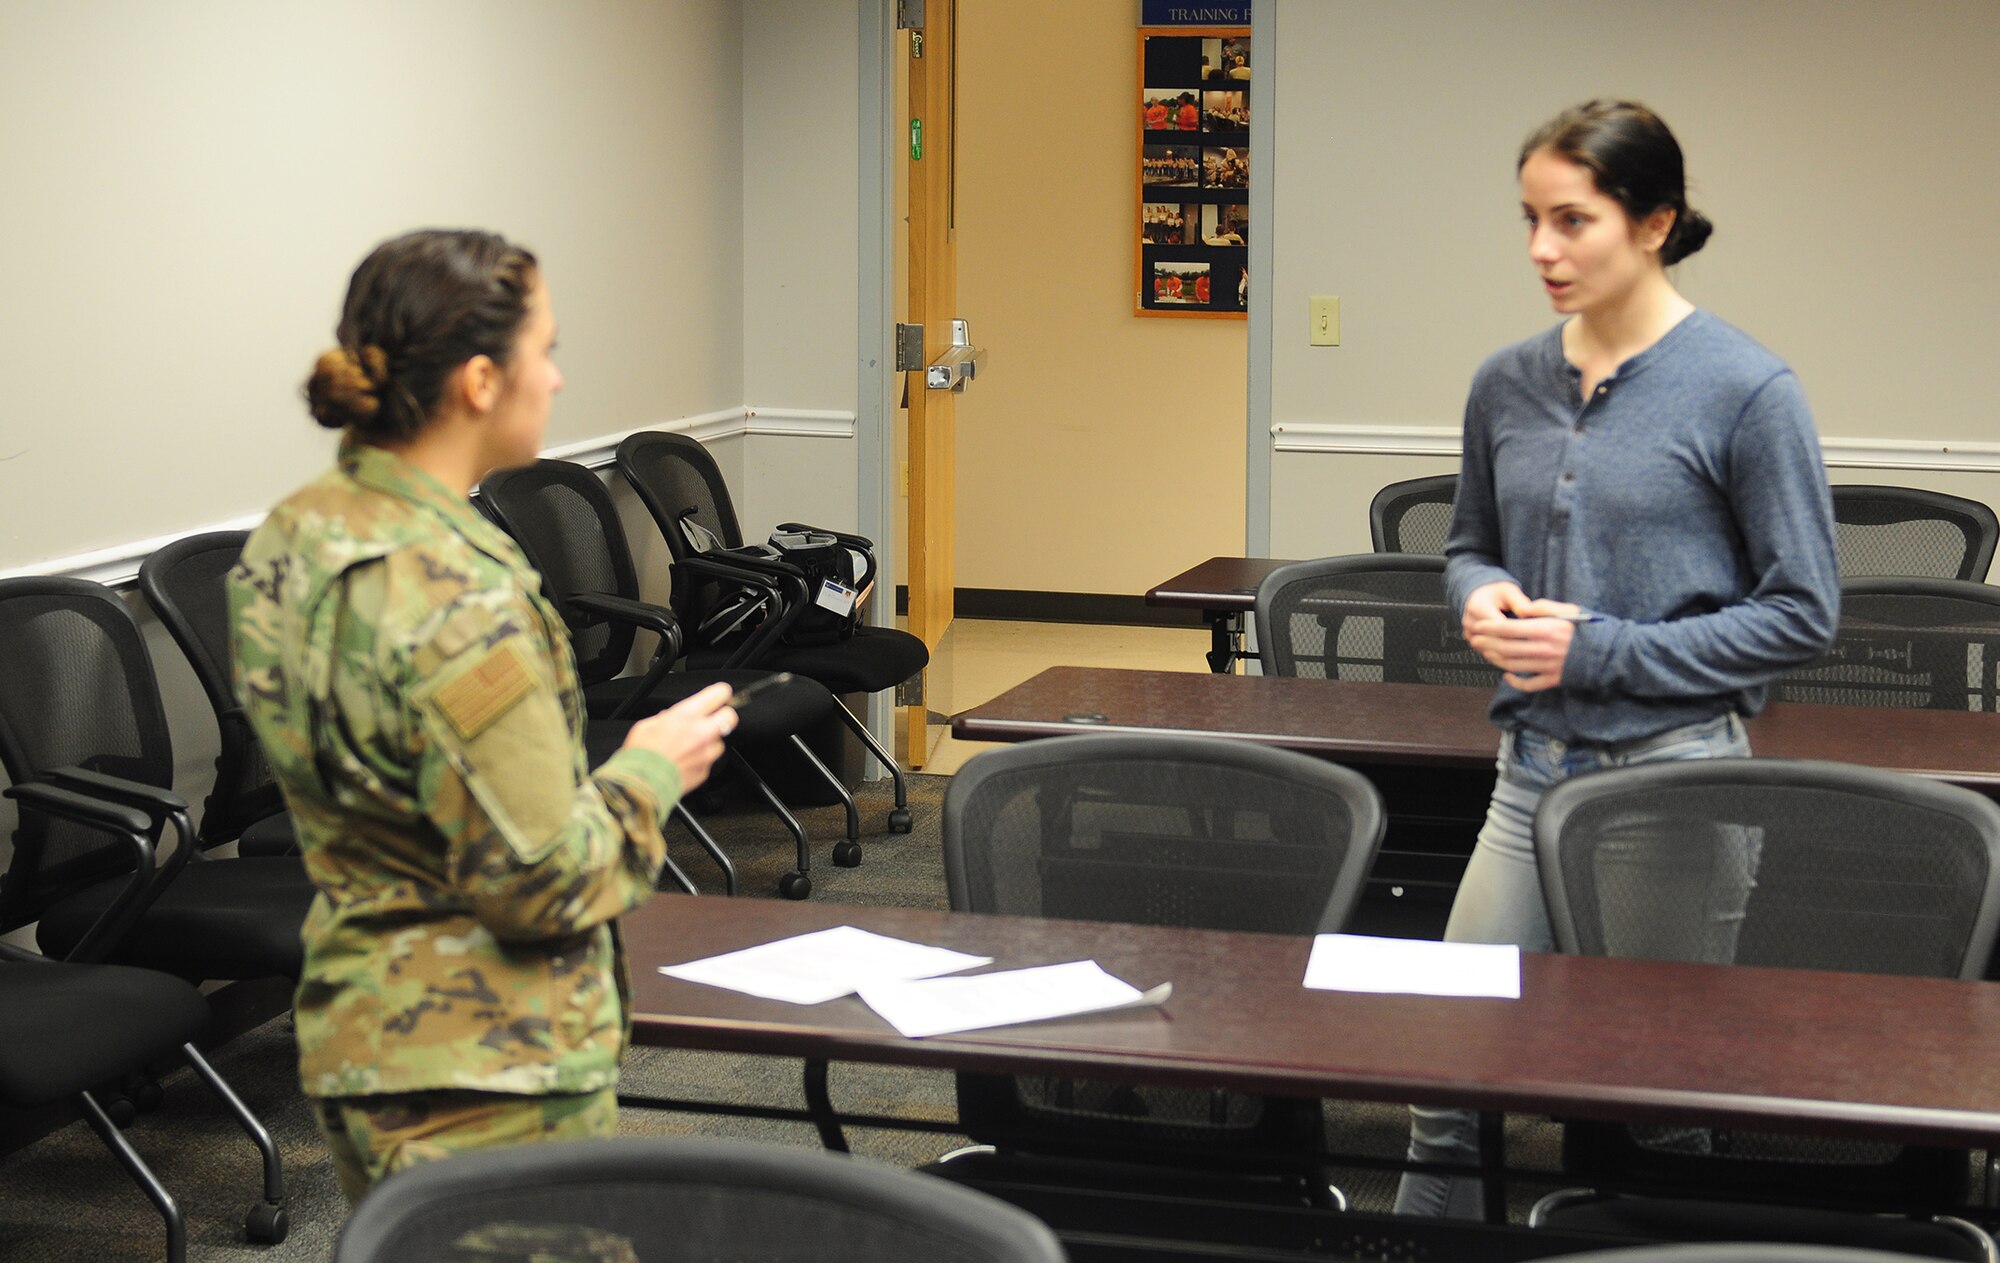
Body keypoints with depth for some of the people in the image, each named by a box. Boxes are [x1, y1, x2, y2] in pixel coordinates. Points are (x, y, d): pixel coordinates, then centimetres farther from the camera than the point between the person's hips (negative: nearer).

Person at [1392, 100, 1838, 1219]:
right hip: (1536, 769, 4)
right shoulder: (1508, 384, 5)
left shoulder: (1747, 391, -9)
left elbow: (1803, 613, -7)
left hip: (1675, 774, -4)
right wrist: (1482, 595, -4)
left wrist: (1603, 650, -14)